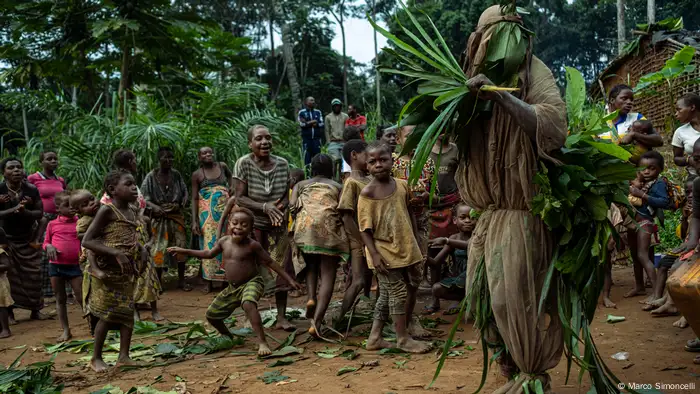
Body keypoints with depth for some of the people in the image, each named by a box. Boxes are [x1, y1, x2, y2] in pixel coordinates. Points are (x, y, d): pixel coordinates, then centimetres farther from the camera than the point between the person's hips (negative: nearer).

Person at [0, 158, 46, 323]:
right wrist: (13, 209, -31)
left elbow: (40, 213, -6)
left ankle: (35, 310, 14)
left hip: (28, 240, 2)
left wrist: (25, 212, -25)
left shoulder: (31, 189, -8)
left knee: (33, 276, 3)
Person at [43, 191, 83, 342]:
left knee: (81, 298, -1)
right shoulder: (52, 224, 3)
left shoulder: (79, 222, 0)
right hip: (56, 265, 2)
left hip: (74, 265, -2)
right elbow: (46, 242, 11)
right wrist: (49, 246, -10)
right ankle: (66, 331, 19)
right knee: (60, 299, 10)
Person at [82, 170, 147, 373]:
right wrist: (116, 253, -27)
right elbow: (87, 241, -18)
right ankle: (96, 358, 14)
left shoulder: (133, 210, 9)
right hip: (108, 270, -7)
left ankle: (124, 356, 14)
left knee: (128, 311, 7)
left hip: (127, 269, 7)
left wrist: (142, 249, 2)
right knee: (106, 313, 0)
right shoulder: (107, 210, -14)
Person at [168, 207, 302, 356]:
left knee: (248, 304, -38)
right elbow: (209, 253, 17)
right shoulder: (223, 241, -1)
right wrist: (184, 251, 14)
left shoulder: (252, 245, -16)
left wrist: (289, 279, -11)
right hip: (232, 288, 7)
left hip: (252, 283, -7)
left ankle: (262, 343, -36)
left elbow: (270, 262, -9)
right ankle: (227, 336, 42)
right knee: (211, 314, 11)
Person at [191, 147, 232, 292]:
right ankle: (209, 282, 2)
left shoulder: (222, 166, 7)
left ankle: (225, 279, 10)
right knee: (209, 244, -2)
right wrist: (194, 221, -10)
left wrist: (230, 187, 11)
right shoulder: (197, 174, 1)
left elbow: (230, 176, 30)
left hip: (224, 210, 2)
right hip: (207, 212, -2)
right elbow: (194, 198, -2)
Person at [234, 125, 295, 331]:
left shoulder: (282, 164, 0)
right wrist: (265, 207, -24)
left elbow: (287, 195, 6)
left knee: (283, 268, 2)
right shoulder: (244, 164, -10)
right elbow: (239, 198, -12)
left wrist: (281, 206, -16)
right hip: (252, 224, -3)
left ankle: (281, 316, 11)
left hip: (278, 224, 3)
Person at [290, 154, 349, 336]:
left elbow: (292, 203, 5)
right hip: (329, 225, -1)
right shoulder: (337, 186, 21)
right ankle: (317, 322, -12)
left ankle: (311, 297, -3)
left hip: (305, 225, 2)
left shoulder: (302, 184, 24)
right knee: (328, 273, 0)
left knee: (311, 265, 24)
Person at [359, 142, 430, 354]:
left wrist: (416, 242, 14)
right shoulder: (368, 193, -11)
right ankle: (402, 339, 15)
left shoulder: (402, 185, 3)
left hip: (406, 248, 6)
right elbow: (364, 228, -12)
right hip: (385, 251, -6)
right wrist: (374, 254, -19)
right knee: (397, 293, -1)